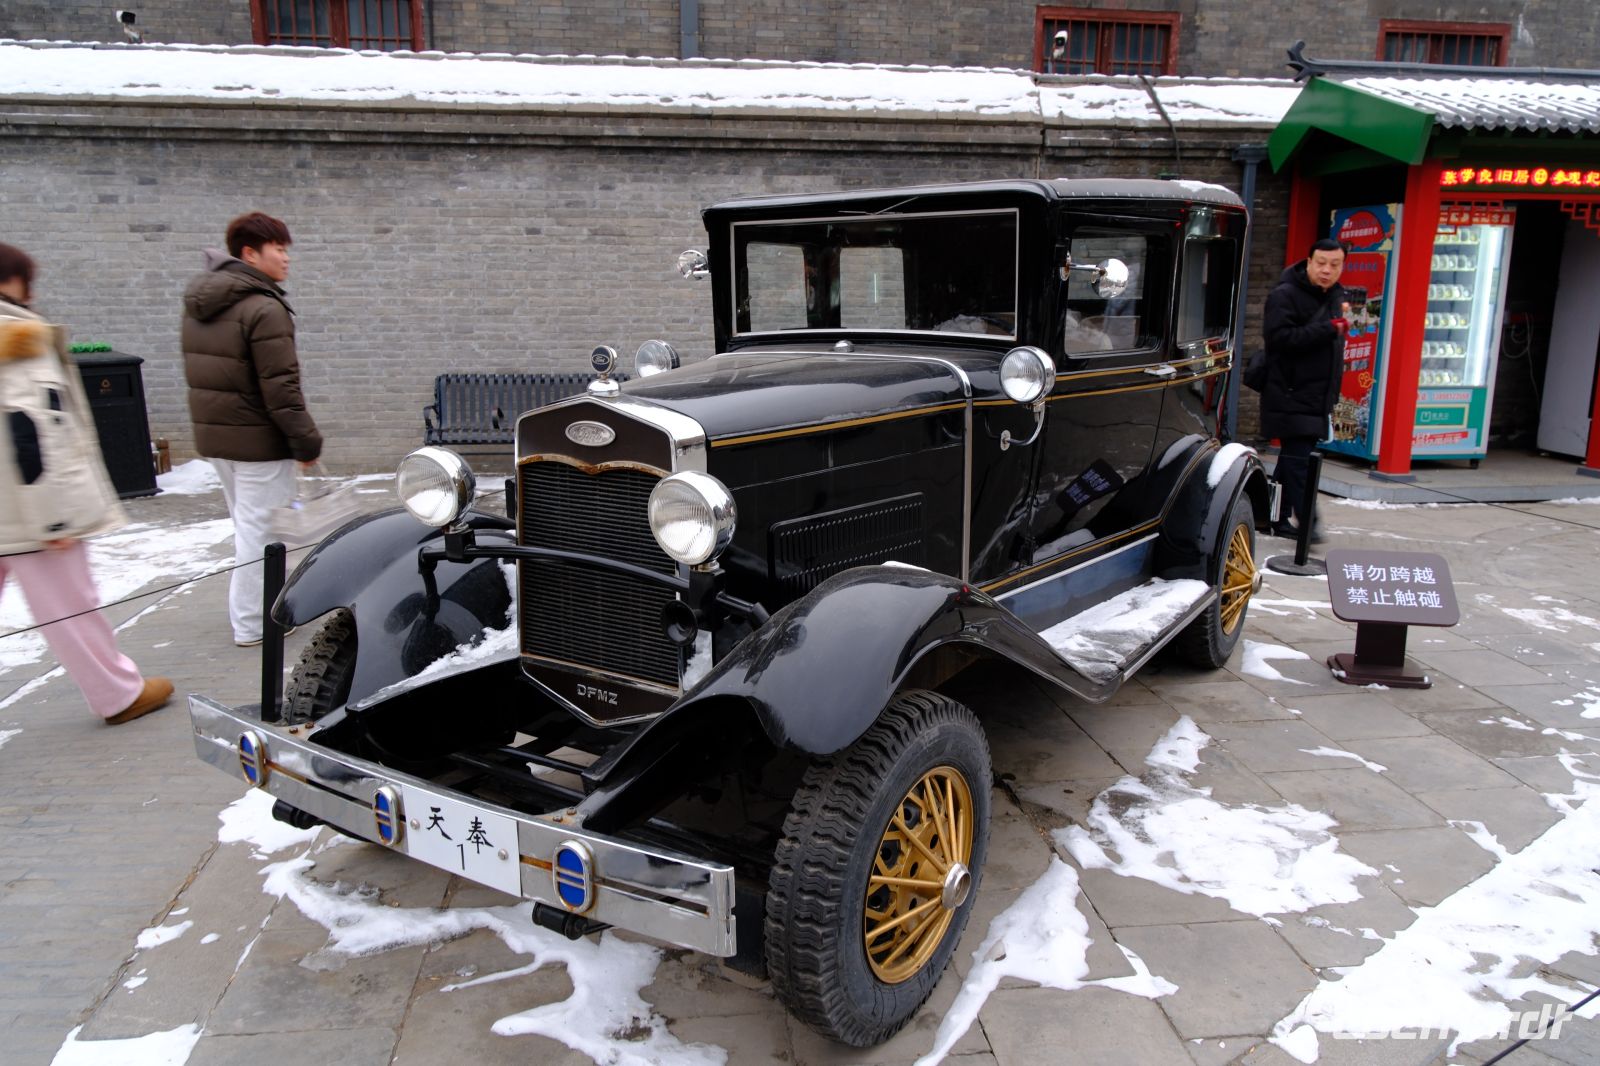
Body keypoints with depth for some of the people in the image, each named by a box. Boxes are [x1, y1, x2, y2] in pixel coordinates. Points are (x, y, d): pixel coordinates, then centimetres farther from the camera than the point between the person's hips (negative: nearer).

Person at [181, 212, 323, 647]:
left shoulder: (198, 303, 11)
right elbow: (280, 387, -21)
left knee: (246, 523, 20)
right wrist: (306, 441, -16)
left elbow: (198, 372, 18)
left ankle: (250, 608, 33)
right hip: (257, 438, -9)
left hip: (212, 433, 9)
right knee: (259, 527, -1)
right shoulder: (263, 308, -18)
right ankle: (252, 624, 6)